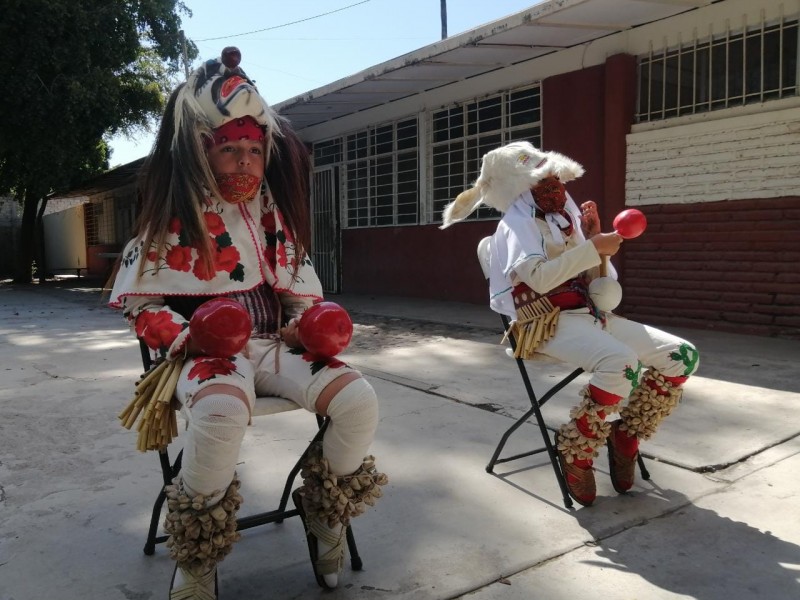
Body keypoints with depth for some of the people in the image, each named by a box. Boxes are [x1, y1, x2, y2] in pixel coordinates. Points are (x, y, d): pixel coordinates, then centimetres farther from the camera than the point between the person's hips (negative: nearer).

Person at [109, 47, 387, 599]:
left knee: (359, 401, -22)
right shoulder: (175, 217, 0)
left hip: (276, 346, 5)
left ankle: (325, 514, 8)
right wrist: (186, 337, -15)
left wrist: (308, 324, -1)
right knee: (221, 414, -41)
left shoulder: (274, 212, 14)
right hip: (209, 350, -4)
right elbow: (140, 301, 1)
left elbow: (303, 289, 20)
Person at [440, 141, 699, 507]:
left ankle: (625, 436, 7)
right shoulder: (519, 223, -2)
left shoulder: (565, 219, 18)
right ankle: (575, 448, -11)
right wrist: (594, 248, -18)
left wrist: (594, 240, 4)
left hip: (591, 315, 7)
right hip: (549, 323, -7)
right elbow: (539, 278, -23)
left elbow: (600, 286, 17)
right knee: (620, 365, -35)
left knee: (682, 356, -5)